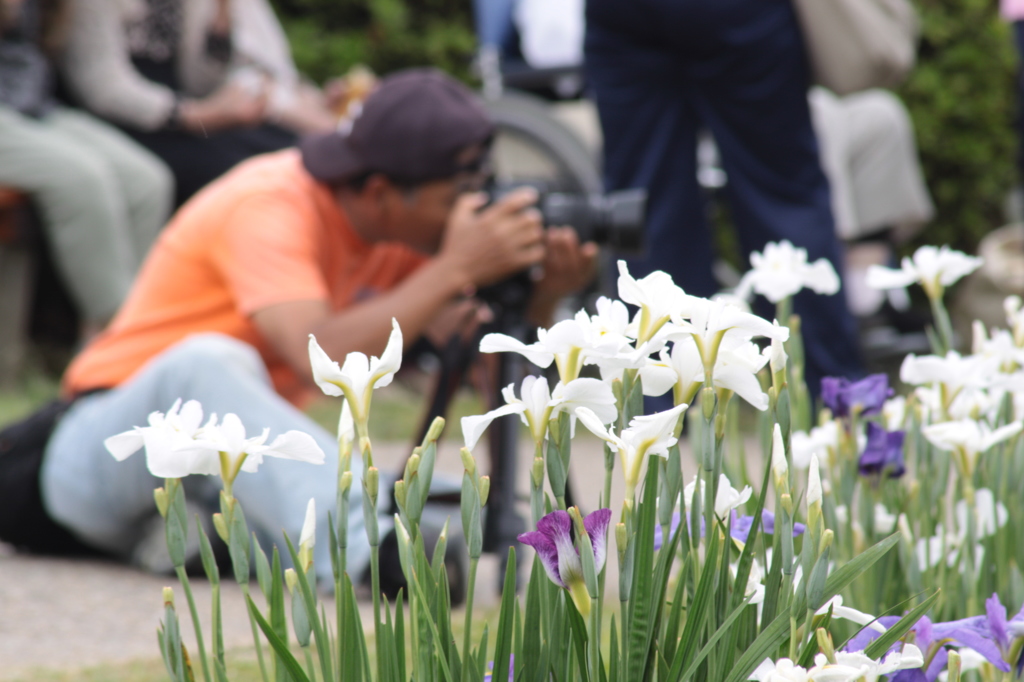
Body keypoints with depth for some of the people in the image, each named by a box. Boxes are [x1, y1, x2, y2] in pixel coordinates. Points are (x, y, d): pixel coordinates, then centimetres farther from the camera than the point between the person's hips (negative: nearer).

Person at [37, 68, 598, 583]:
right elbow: (325, 360, -40)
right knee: (210, 363, -41)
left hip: (241, 460, 6)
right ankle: (367, 546, -54)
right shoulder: (268, 210, -24)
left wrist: (543, 294, -22)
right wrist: (456, 269, -38)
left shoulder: (406, 223, -1)